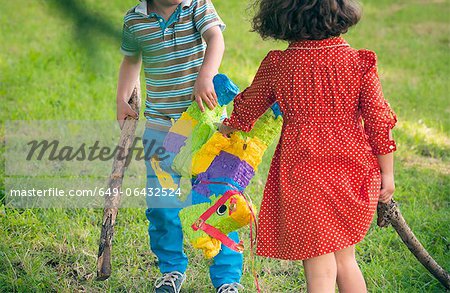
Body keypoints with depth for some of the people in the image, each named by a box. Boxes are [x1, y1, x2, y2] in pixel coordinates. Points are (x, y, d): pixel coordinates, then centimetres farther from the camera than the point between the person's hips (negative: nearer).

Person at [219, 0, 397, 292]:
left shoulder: (276, 65, -5)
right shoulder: (359, 62, -7)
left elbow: (248, 109, 12)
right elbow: (379, 122, -4)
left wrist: (226, 127, 33)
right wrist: (387, 173, 7)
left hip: (304, 174, -2)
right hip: (354, 174, 2)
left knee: (320, 266, 2)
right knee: (345, 257, 17)